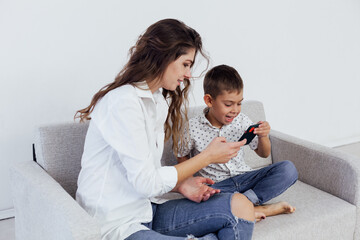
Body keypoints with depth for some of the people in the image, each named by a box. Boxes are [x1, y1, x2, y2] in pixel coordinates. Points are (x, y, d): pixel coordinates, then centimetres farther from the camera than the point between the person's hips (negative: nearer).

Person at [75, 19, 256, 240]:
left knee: (239, 205, -7)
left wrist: (181, 184, -6)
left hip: (147, 211, 9)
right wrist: (208, 156, -12)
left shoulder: (159, 101, 12)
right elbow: (146, 183, -20)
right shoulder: (123, 102, -17)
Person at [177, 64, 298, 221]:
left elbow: (264, 154, 10)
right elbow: (182, 157, 9)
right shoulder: (193, 128, -8)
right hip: (216, 184, -3)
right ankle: (266, 209, -27)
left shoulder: (242, 121, 0)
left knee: (288, 169, -17)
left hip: (244, 177, 3)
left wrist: (263, 137, -13)